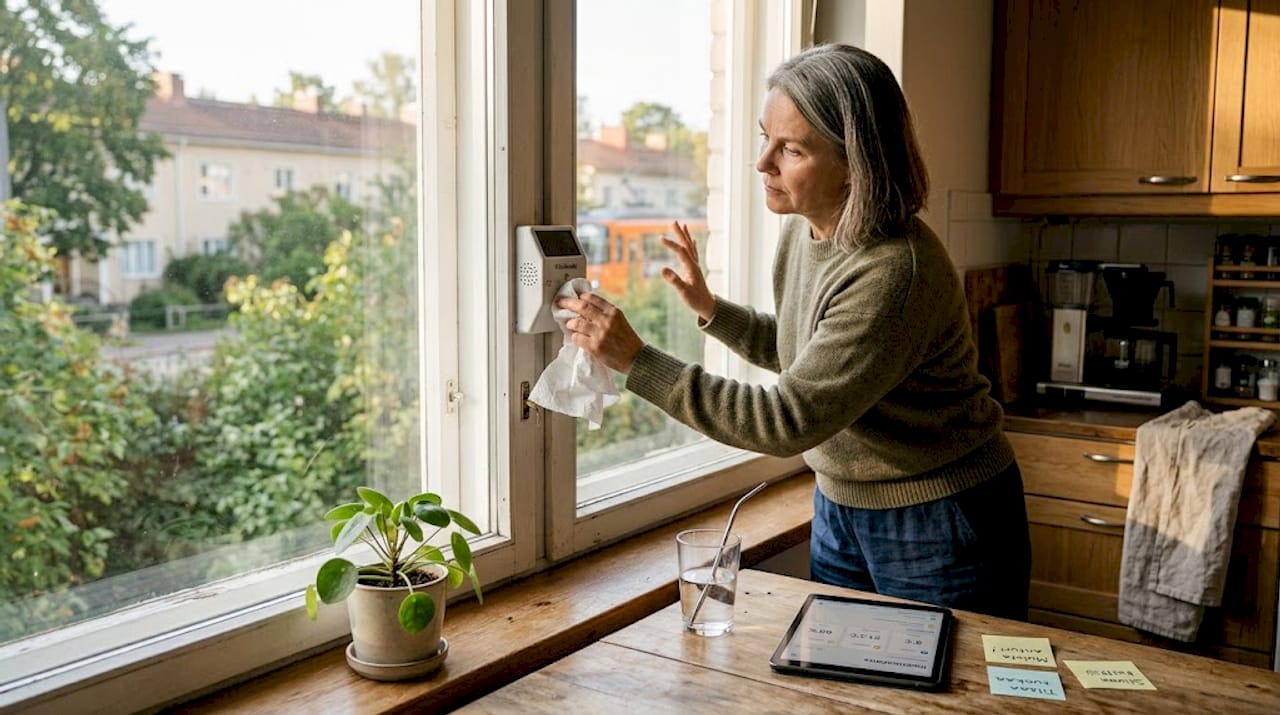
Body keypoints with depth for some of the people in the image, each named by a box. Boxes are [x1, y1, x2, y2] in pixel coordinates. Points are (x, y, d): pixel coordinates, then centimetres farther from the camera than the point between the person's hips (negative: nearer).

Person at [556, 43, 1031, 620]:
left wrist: (638, 362, -30)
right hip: (840, 505, 8)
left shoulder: (894, 273, -30)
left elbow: (790, 421, -30)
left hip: (937, 526, -8)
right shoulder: (802, 230, -3)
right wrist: (710, 309, 0)